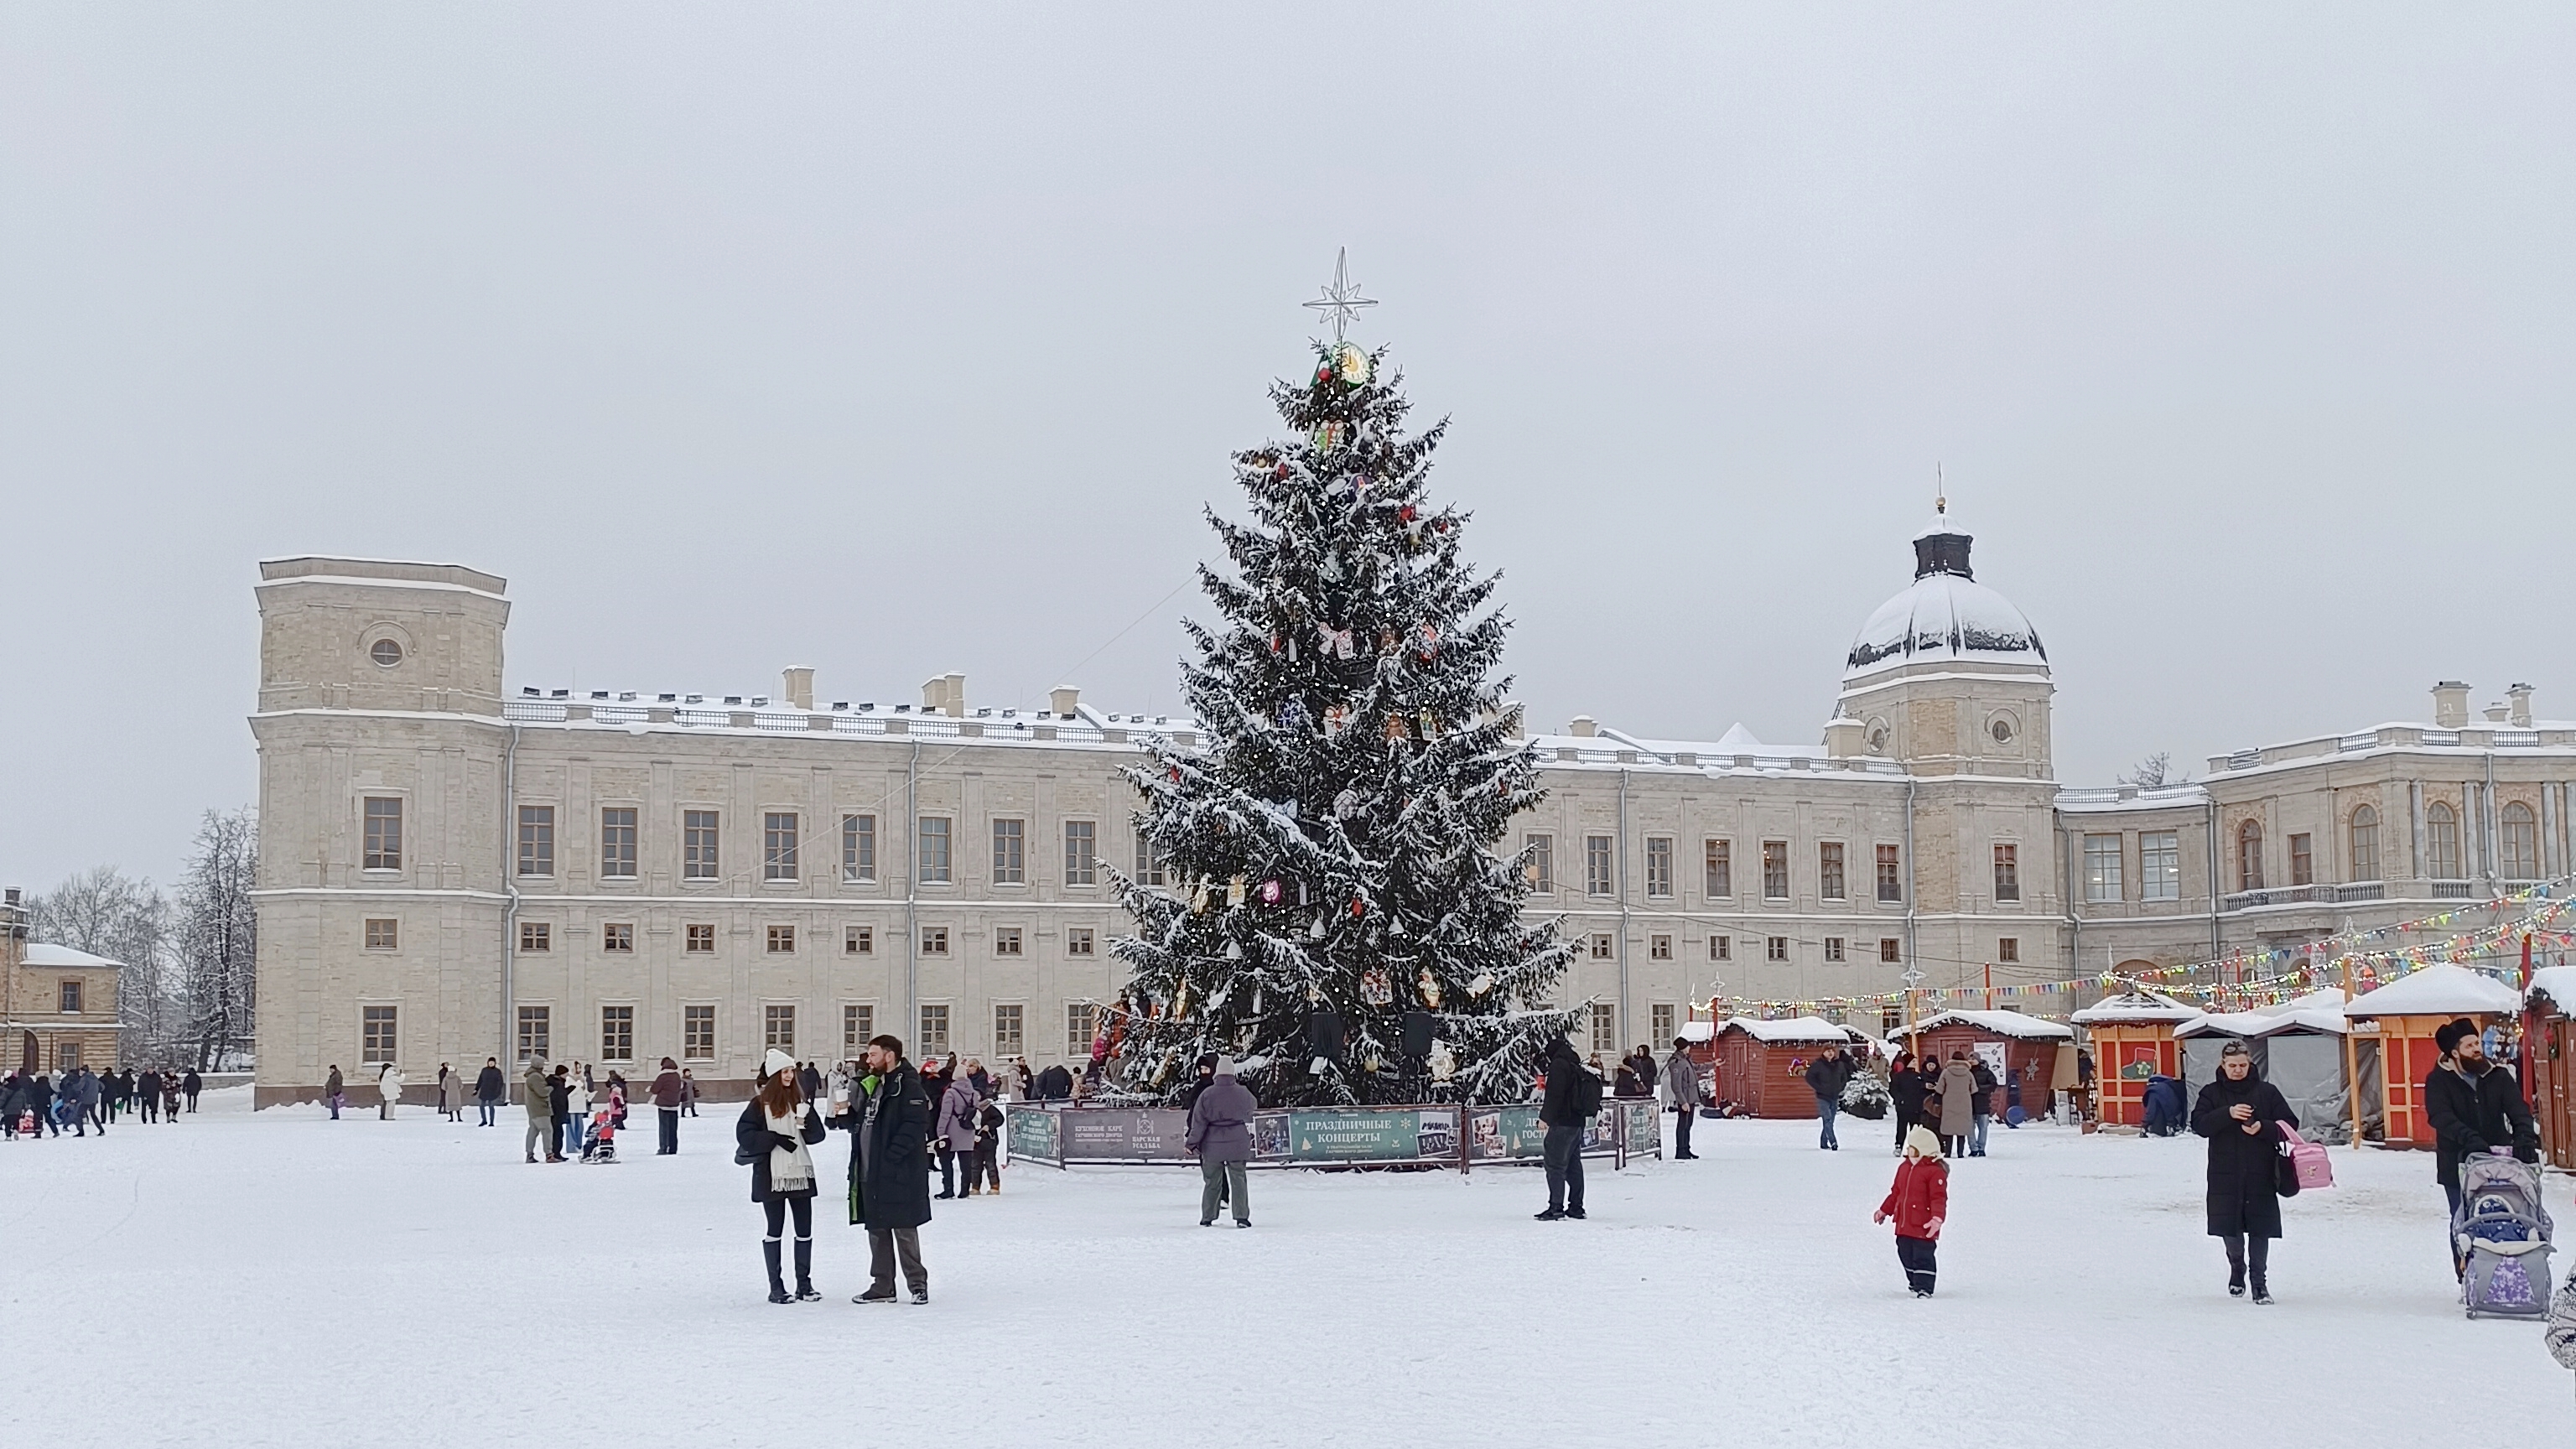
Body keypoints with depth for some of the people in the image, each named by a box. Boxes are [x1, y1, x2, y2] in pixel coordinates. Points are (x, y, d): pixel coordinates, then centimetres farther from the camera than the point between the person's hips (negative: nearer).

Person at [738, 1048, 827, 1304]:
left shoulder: (800, 1101, 9)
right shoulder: (760, 1104, -3)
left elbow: (817, 1135, 8)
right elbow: (744, 1135, -8)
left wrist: (808, 1121, -13)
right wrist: (775, 1138, -16)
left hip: (800, 1173, 4)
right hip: (771, 1176, -4)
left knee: (805, 1231, 6)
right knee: (775, 1230, 4)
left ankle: (804, 1284, 15)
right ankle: (776, 1287, 11)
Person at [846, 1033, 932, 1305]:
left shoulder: (908, 1086, -11)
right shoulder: (872, 1086, 18)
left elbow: (916, 1124, -20)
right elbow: (861, 1122, 24)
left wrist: (892, 1154, -23)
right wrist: (847, 1111, 4)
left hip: (899, 1175, -9)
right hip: (870, 1174, 9)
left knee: (904, 1231, -2)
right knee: (877, 1231, 13)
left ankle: (918, 1284, 9)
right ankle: (882, 1286, 21)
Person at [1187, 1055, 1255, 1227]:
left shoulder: (1207, 1095, -9)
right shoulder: (1243, 1093, -5)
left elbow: (1199, 1122, -6)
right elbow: (1249, 1114, 13)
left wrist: (1192, 1142, 1)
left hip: (1213, 1145, 0)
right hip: (1238, 1144, 0)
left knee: (1211, 1182, 10)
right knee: (1238, 1180, 5)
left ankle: (1207, 1218, 15)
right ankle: (1241, 1217, -1)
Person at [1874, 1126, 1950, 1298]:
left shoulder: (1935, 1172, -13)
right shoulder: (1905, 1167, 12)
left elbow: (1939, 1198, -18)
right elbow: (1896, 1193, 21)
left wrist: (1937, 1218, -30)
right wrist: (1884, 1211, 24)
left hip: (1923, 1227, -8)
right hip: (1903, 1224, 8)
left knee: (1923, 1257, -5)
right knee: (1906, 1255, 17)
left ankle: (1924, 1287, 0)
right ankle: (1914, 1282, 34)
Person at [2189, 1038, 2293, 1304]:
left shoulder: (2267, 1091, 5)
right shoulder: (2212, 1093, 5)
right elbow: (2199, 1124, -8)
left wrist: (2262, 1128, -15)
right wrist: (2228, 1114, -21)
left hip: (2260, 1175, 0)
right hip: (2225, 1175, 0)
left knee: (2260, 1230, -3)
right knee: (2230, 1230, 5)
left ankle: (2260, 1282, 5)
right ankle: (2237, 1269, 32)